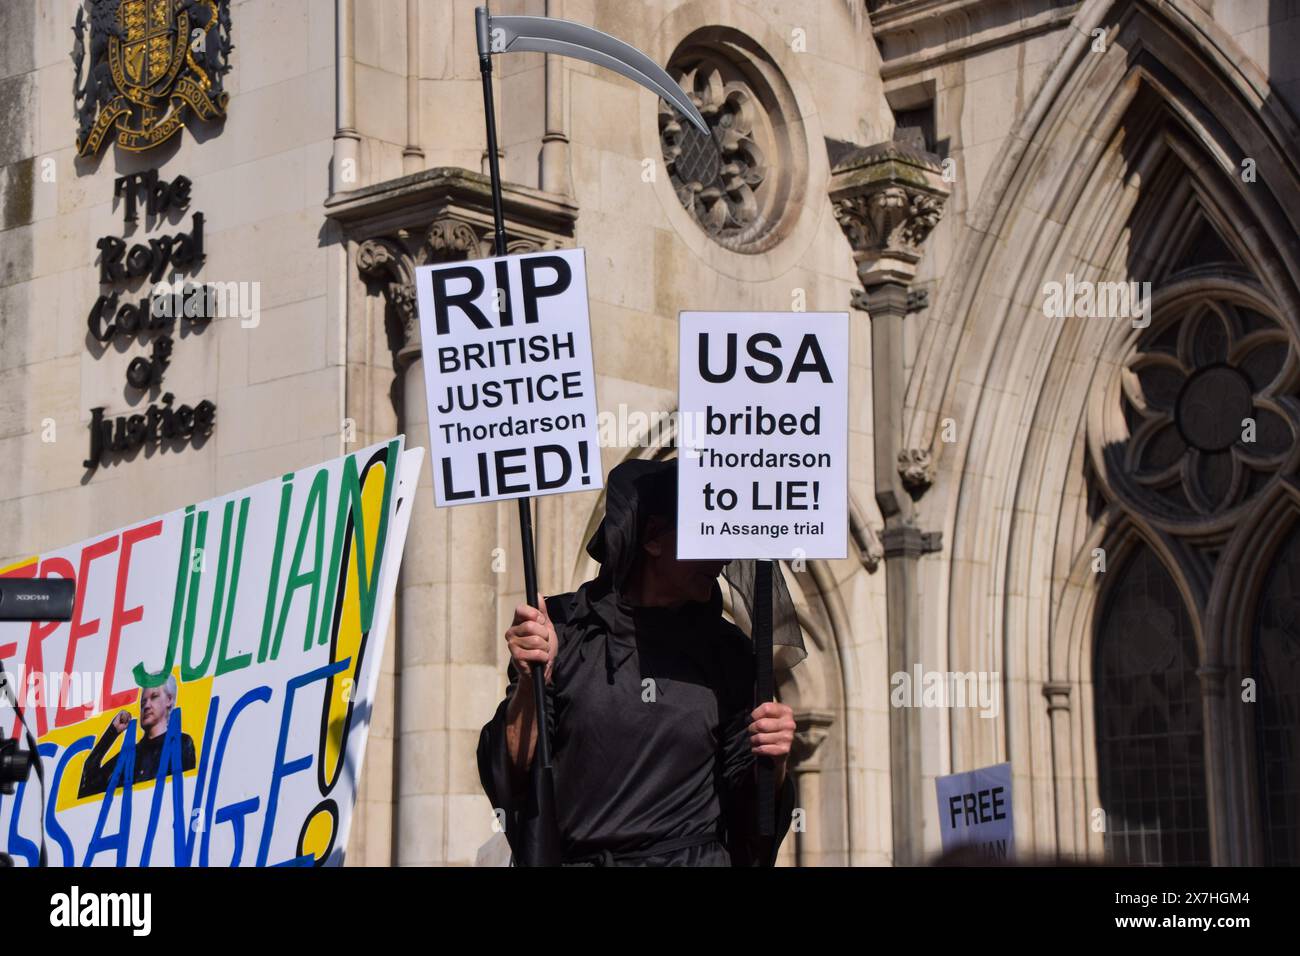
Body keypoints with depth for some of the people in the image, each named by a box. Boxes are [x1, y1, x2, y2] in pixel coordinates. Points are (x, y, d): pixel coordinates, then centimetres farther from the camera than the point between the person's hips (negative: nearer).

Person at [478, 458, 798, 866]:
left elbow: (744, 808, 14)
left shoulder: (726, 652, 11)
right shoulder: (564, 628, 6)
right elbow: (510, 779, 3)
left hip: (696, 856, 1)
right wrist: (531, 682, -11)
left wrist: (772, 765, -5)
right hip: (570, 857, -1)